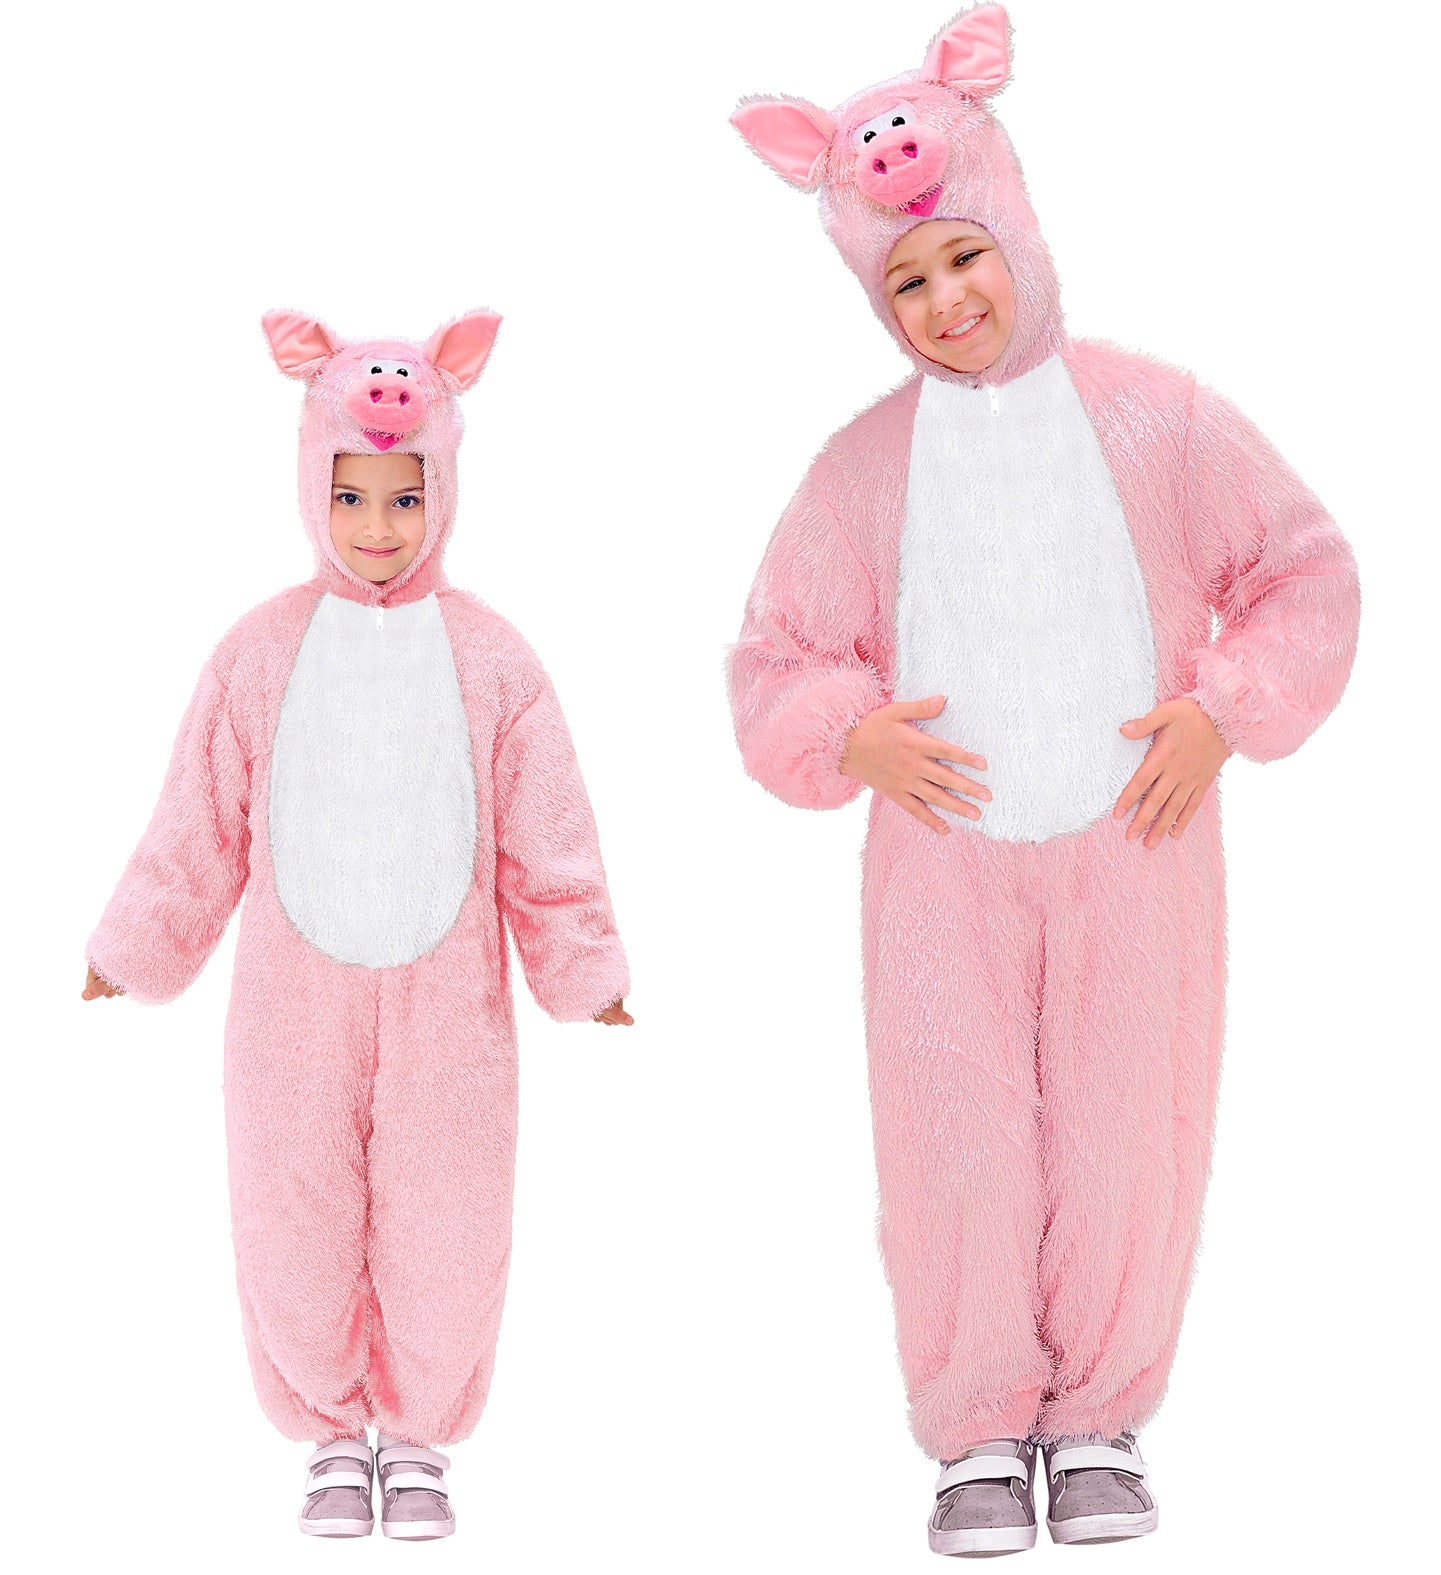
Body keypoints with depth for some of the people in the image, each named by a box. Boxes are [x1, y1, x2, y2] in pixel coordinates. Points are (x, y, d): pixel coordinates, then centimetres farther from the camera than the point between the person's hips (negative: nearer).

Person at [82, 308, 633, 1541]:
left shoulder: (489, 660, -5)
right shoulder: (261, 655, -4)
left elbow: (546, 839, 2)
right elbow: (199, 828, 4)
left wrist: (582, 966, 3)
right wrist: (135, 949, 6)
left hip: (447, 1007, 0)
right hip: (295, 1006, 1)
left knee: (443, 1235, 7)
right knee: (293, 1233, 9)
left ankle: (419, 1438, 30)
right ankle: (332, 1436, 31)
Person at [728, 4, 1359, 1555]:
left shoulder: (1155, 416, -2)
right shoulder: (863, 464, 0)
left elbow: (1303, 571, 6)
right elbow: (775, 661, 8)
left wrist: (1221, 708, -6)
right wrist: (849, 733, -11)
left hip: (1135, 846, 0)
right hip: (943, 859, 0)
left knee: (1126, 1139, 5)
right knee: (955, 1148, 2)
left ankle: (1100, 1418, 25)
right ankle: (978, 1430, 21)